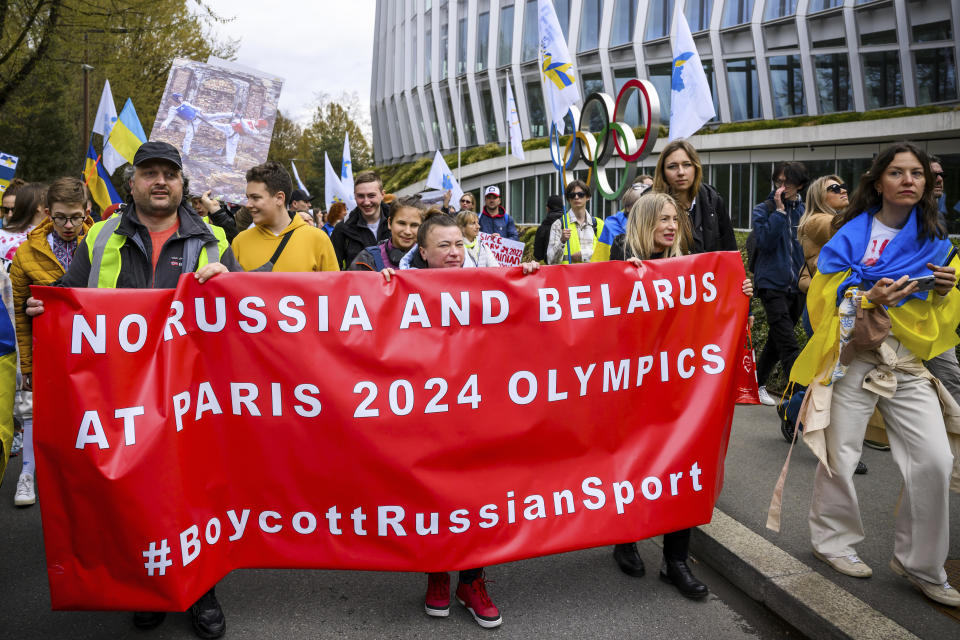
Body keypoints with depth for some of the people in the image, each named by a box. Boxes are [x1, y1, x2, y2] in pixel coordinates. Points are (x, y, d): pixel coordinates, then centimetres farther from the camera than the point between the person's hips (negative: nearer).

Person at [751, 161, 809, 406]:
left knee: (777, 340, 15)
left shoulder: (804, 211, 9)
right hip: (773, 283, -5)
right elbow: (766, 241, -18)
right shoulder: (763, 209, -3)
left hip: (797, 285, 6)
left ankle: (758, 384, 30)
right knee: (788, 345, -13)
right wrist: (779, 210, -18)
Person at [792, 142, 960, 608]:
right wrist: (869, 299, -22)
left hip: (909, 361, 4)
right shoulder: (851, 236, -2)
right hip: (855, 357, -4)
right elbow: (824, 299, -6)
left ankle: (921, 565, 14)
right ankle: (833, 540, 26)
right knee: (840, 456, 1)